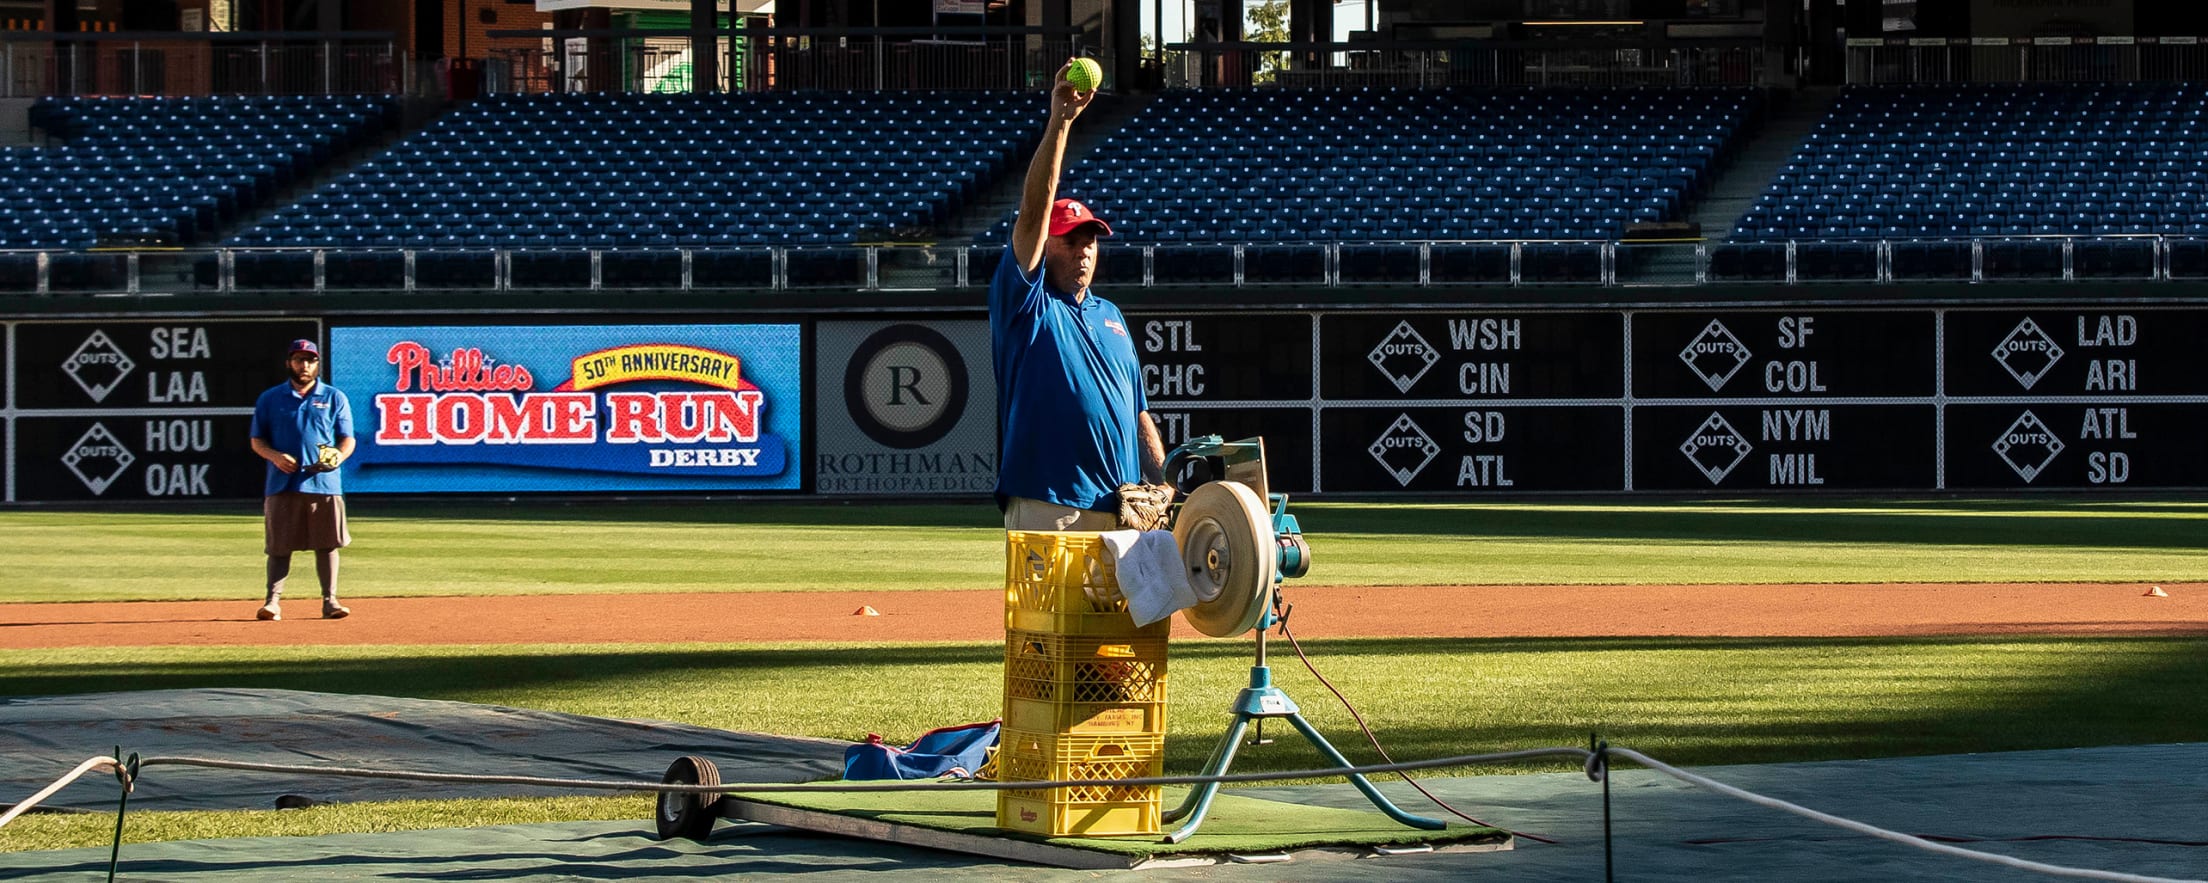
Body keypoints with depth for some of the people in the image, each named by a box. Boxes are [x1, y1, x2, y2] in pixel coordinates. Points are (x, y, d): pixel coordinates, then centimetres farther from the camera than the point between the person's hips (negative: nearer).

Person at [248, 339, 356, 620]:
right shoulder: (270, 399, 10)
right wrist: (275, 456, -11)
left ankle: (330, 601, 5)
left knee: (327, 544, 1)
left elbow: (348, 439, 9)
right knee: (279, 545, -3)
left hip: (324, 482, 0)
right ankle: (273, 600, -2)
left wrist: (338, 456, -13)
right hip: (283, 484, 0)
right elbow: (257, 441, 10)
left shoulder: (334, 398, 11)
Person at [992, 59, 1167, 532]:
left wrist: (1163, 485, 10)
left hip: (1120, 507, 6)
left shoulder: (1110, 316, 23)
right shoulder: (1026, 303, 4)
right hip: (1046, 505, -6)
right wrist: (1059, 122, -16)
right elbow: (1033, 212, -9)